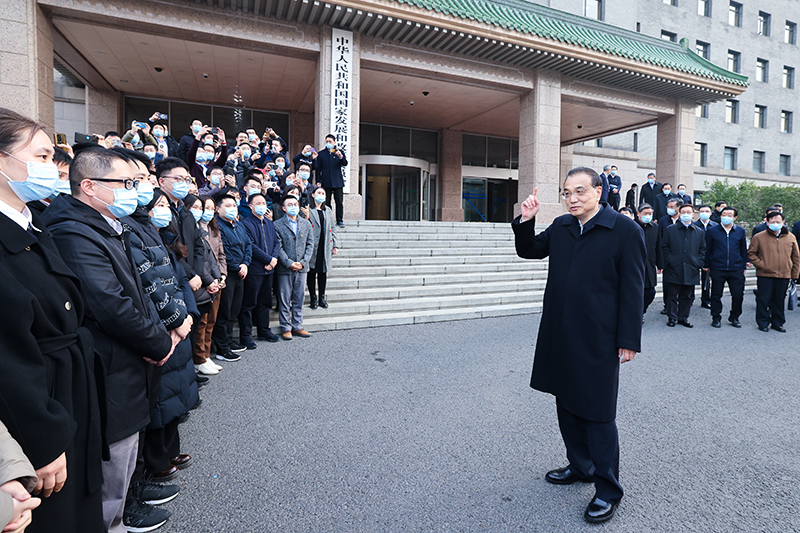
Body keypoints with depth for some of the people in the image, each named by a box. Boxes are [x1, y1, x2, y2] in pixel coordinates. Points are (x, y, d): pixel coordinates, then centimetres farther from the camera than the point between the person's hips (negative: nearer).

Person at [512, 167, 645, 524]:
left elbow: (633, 290, -10)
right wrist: (526, 221, 1)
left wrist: (629, 340, -11)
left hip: (598, 341, -6)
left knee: (597, 414, 4)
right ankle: (581, 466, 39)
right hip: (560, 336, 7)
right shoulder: (560, 227, 8)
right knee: (567, 405, 19)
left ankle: (608, 489, 24)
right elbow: (529, 250, 20)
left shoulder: (626, 231, -9)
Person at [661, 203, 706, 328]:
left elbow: (702, 250, 14)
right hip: (674, 269, -2)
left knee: (687, 296, 8)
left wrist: (699, 263, 1)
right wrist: (669, 261, -6)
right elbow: (664, 247, 4)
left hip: (691, 270, 2)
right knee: (673, 295, 2)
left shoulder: (700, 232, 12)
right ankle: (672, 317, 11)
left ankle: (683, 317, 18)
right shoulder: (670, 229, 5)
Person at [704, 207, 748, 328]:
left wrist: (743, 266, 11)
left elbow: (744, 250, 14)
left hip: (736, 269, 2)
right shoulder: (712, 230, 2)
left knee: (738, 295, 4)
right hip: (717, 269, -2)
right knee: (716, 295, 5)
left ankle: (734, 317, 22)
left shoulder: (741, 231, 9)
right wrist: (706, 266, 3)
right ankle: (716, 318, 17)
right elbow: (707, 249, 5)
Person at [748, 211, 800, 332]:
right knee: (763, 299, 1)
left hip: (784, 276, 3)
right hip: (765, 275, -3)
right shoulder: (759, 237, -1)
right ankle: (763, 323, 13)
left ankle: (778, 323, 22)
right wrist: (760, 264, -8)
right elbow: (751, 253, 5)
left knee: (779, 300, 10)